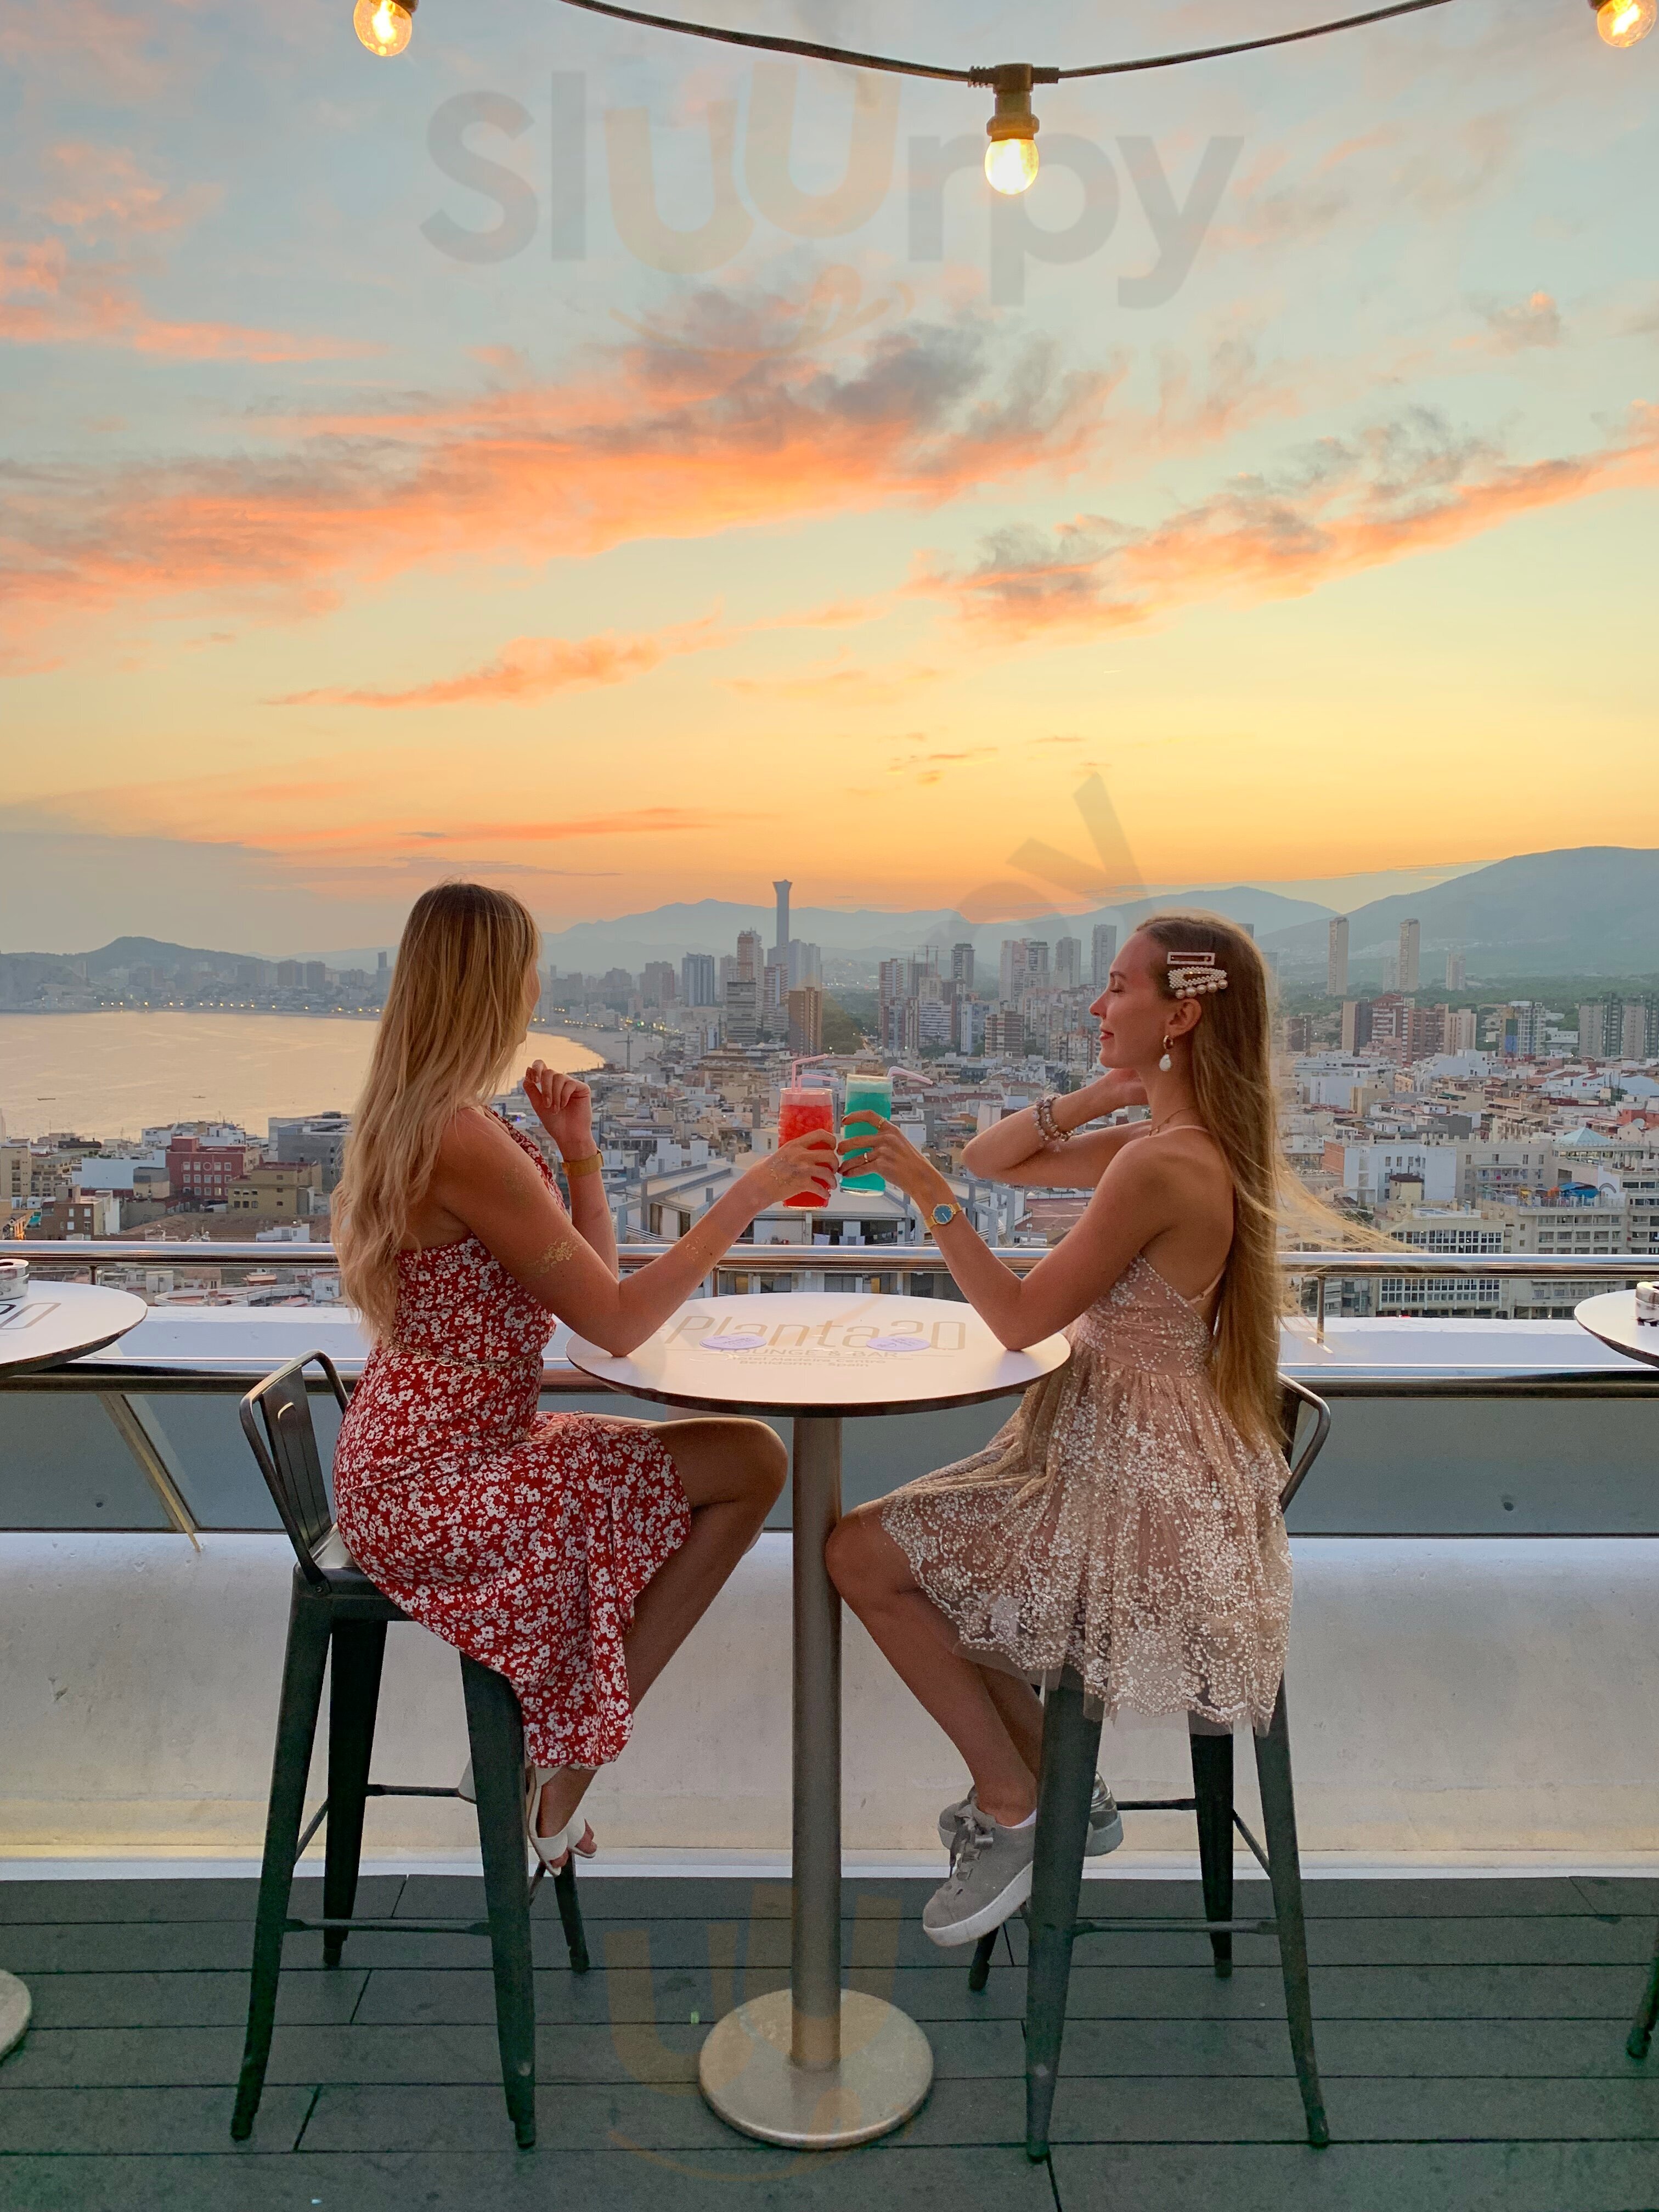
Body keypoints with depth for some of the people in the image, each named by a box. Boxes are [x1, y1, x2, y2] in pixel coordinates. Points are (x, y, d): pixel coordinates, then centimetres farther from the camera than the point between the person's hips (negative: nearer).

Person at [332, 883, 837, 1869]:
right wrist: (747, 1195, -15)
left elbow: (590, 1289, 11)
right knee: (748, 1465, -8)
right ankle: (560, 1780, 5)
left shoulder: (430, 1116, 10)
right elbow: (618, 1322, -22)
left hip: (430, 1456, 10)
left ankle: (552, 1761, 13)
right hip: (433, 1484, -10)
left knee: (750, 1458, 7)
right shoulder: (464, 1138, -22)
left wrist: (579, 1154, 0)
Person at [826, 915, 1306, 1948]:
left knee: (860, 1554, -6)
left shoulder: (1161, 1166, -24)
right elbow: (994, 1159, 10)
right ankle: (1057, 1786, 26)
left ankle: (1012, 1810, 11)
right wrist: (1104, 1094, -3)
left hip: (1137, 1478, -10)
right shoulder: (1179, 1139, 6)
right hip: (1121, 1447, 10)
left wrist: (931, 1194, -19)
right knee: (914, 1554, 19)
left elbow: (1021, 1319, -20)